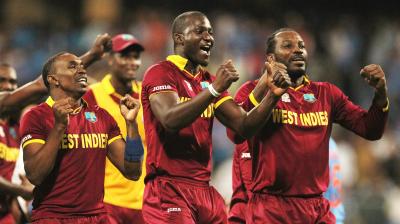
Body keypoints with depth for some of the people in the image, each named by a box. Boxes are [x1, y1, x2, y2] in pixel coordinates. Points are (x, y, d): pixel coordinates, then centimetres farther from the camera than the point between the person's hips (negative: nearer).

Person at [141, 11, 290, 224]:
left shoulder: (208, 81, 17)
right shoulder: (160, 74, -6)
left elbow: (245, 126, 10)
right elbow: (170, 121, -23)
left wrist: (272, 94, -5)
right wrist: (214, 89, -27)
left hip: (205, 191, 7)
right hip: (169, 190, -7)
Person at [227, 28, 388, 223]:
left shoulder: (326, 93, 12)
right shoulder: (253, 90, 0)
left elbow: (370, 130, 10)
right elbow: (235, 134, -16)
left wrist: (381, 93, -7)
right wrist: (263, 89, -25)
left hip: (318, 207, 4)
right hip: (271, 207, -4)